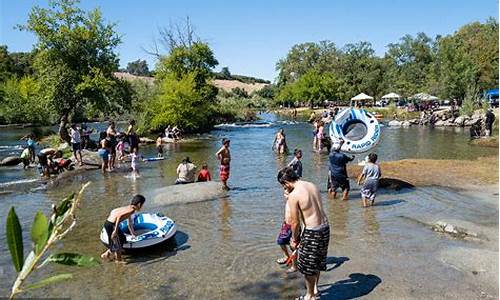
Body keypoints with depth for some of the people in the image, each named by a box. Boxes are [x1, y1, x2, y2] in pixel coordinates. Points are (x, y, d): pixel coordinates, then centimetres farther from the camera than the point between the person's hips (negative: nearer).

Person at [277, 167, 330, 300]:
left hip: (312, 232, -8)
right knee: (318, 261, 26)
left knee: (307, 265, 15)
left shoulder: (293, 195, -18)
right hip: (325, 227, 8)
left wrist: (294, 239, 3)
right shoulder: (313, 186, 3)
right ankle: (315, 288, 45)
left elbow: (295, 222, -14)